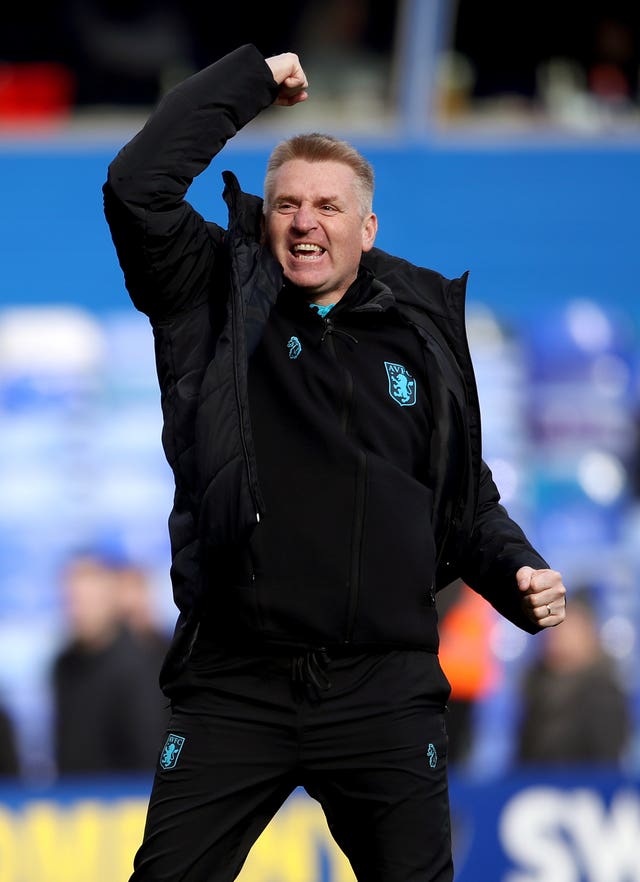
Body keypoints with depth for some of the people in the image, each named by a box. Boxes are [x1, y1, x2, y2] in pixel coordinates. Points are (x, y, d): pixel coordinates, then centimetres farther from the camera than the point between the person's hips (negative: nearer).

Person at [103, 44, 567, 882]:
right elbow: (138, 184, -10)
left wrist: (520, 576, 1)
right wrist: (251, 77, -5)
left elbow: (466, 497, 19)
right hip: (234, 687, -1)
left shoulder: (420, 336, 10)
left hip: (384, 691, 1)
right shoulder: (217, 302, 4)